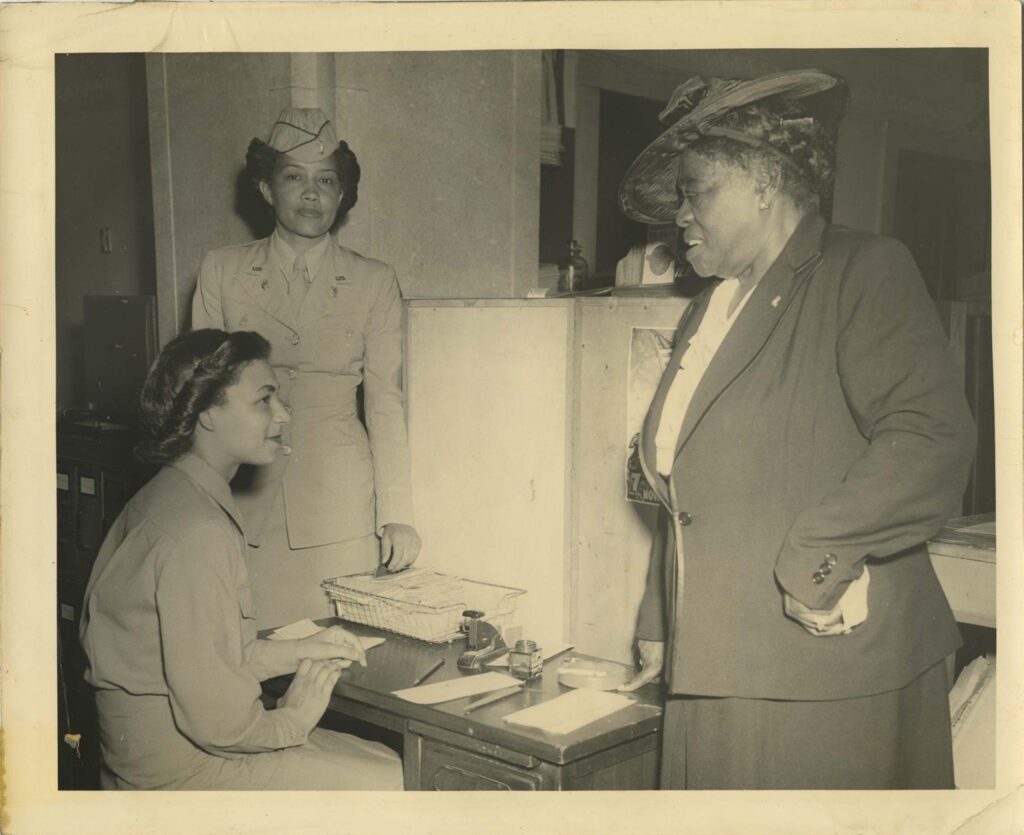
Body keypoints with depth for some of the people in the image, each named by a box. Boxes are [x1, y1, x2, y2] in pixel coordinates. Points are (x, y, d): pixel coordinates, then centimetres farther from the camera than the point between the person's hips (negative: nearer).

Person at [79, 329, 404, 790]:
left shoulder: (164, 496, 7)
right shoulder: (198, 534, -25)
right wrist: (292, 717, -7)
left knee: (383, 758, 10)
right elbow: (217, 721, -25)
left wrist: (296, 651, 8)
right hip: (182, 766, -10)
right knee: (390, 780, -9)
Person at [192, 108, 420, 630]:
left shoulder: (374, 283, 5)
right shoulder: (221, 270, 7)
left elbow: (386, 403, 3)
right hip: (246, 499, 1)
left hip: (339, 508, 0)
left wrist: (396, 515, -2)